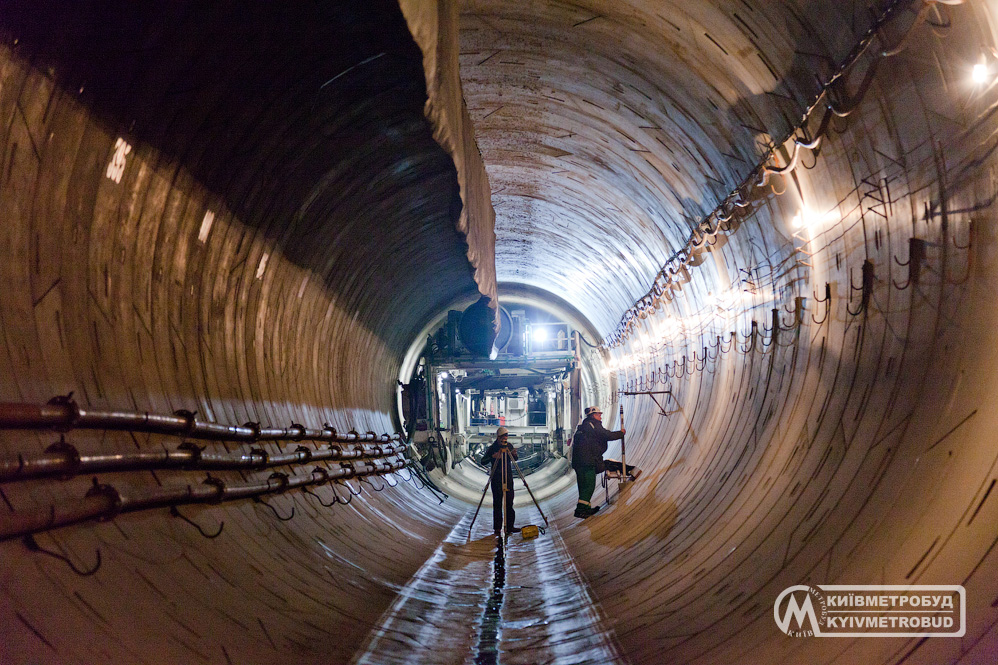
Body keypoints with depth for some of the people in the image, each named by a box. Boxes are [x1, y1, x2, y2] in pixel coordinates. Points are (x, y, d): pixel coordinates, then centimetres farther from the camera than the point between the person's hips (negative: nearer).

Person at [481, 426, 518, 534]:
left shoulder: (509, 446, 4)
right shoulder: (492, 448, -8)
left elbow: (516, 459, 13)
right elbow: (483, 462, -11)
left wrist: (514, 454, -9)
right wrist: (493, 457, -27)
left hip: (508, 478, 4)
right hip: (496, 479, -4)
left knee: (509, 502, 4)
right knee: (497, 503, -2)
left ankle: (509, 526, 11)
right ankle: (497, 528, 4)